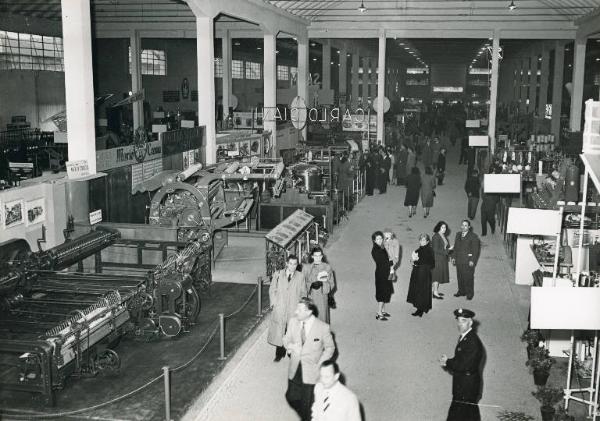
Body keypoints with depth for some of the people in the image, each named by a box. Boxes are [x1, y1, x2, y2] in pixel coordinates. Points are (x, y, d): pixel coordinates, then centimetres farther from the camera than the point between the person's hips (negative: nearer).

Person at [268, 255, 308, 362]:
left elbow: (303, 293, 9)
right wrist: (273, 303, 0)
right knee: (279, 331, 2)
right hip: (279, 308, 0)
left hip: (294, 309, 0)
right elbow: (272, 290, 8)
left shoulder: (300, 276, 4)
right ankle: (279, 353, 13)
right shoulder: (278, 274, 4)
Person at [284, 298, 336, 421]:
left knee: (307, 404, 4)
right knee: (291, 397, 15)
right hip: (294, 370, 4)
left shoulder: (323, 328, -18)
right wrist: (290, 346, -16)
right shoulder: (293, 321, -7)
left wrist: (320, 364, -13)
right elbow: (286, 339, 7)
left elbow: (330, 347, -4)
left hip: (311, 372, -4)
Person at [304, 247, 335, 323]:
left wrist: (324, 282, -15)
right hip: (310, 296, 0)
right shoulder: (306, 267, 6)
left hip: (322, 297, 0)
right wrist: (313, 283, -15)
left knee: (322, 317, -4)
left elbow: (332, 284, 6)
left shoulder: (327, 267, 4)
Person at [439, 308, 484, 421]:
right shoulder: (464, 337, 10)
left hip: (466, 388, -10)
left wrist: (447, 362, -11)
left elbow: (463, 365, -26)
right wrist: (447, 362, -6)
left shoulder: (473, 341, -22)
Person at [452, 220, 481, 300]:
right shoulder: (458, 235, 14)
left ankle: (470, 293, 7)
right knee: (460, 277, 8)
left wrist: (472, 260, -13)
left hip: (468, 261, -5)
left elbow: (475, 250, -7)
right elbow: (455, 247, 19)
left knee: (468, 277, -3)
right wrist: (453, 257, 10)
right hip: (459, 260, 5)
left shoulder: (473, 236, -4)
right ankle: (461, 291, 21)